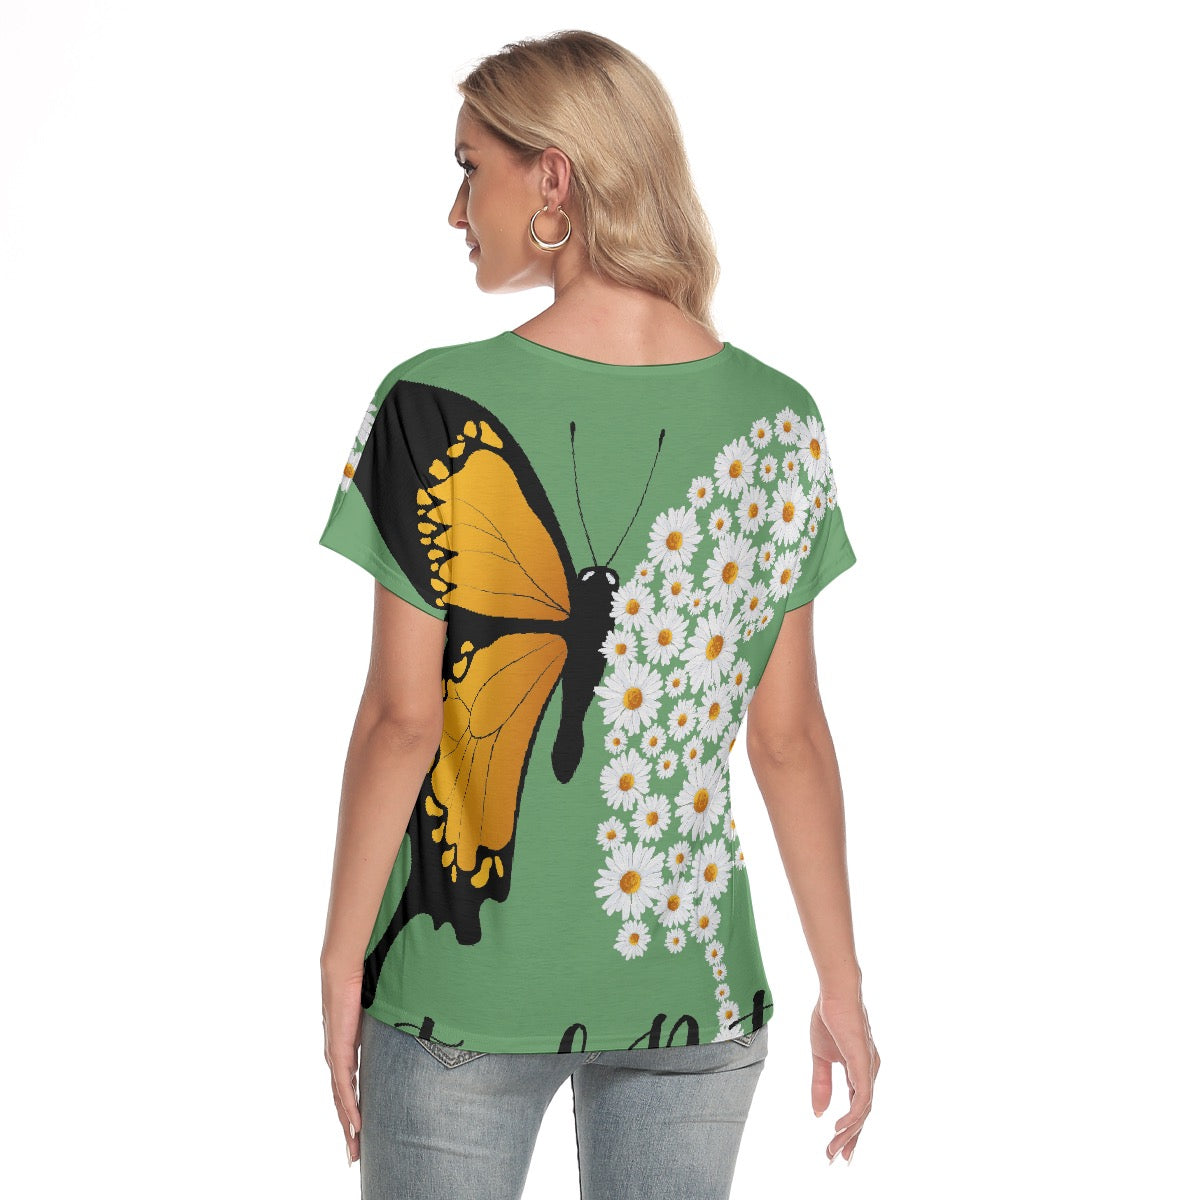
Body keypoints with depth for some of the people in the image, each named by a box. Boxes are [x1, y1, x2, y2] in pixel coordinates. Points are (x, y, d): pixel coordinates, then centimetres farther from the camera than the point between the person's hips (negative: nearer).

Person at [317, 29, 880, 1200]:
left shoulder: (436, 410, -13)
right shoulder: (780, 422, -4)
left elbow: (401, 719, -11)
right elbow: (790, 735, -1)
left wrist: (340, 959, 1)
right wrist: (841, 981, 9)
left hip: (464, 977, -2)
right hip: (692, 975, 3)